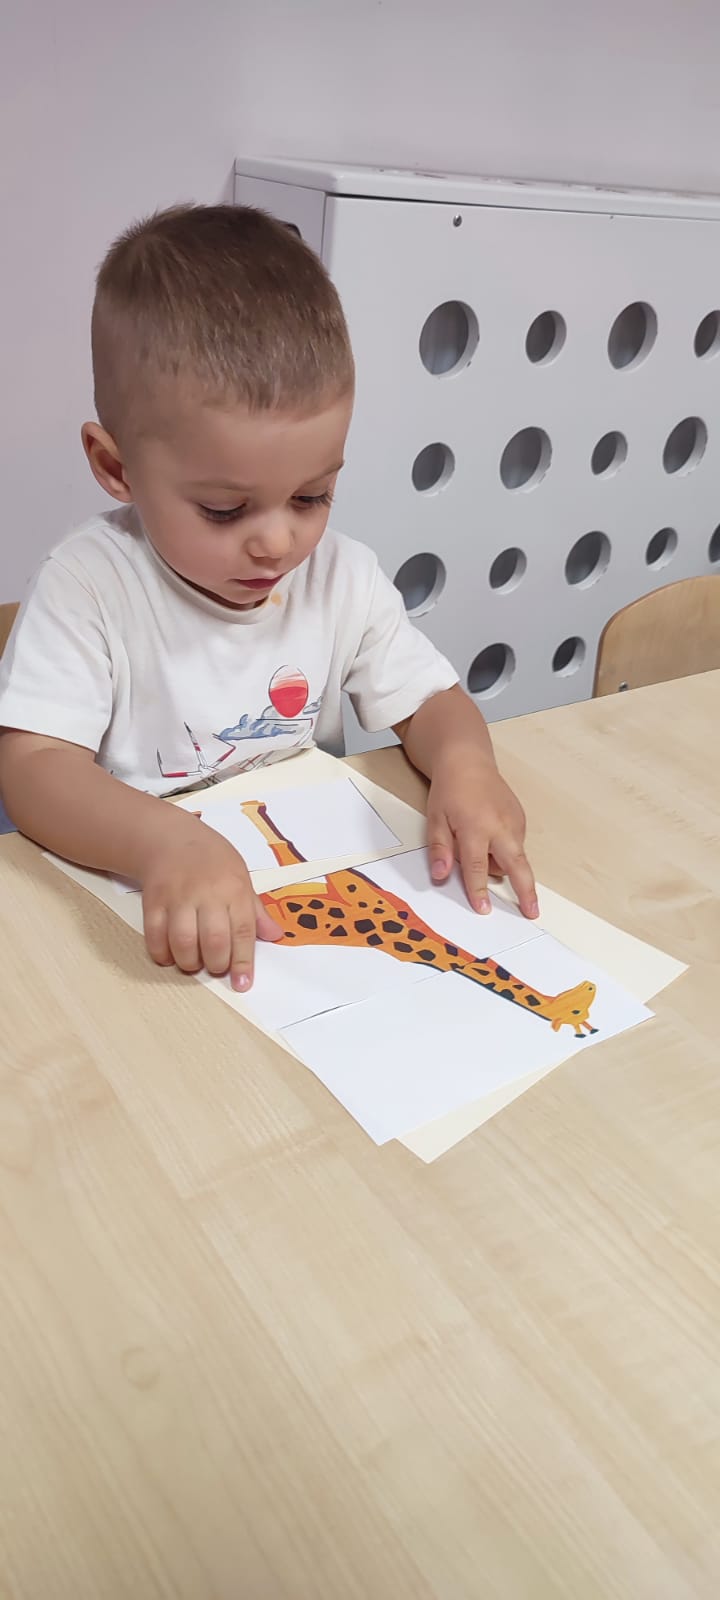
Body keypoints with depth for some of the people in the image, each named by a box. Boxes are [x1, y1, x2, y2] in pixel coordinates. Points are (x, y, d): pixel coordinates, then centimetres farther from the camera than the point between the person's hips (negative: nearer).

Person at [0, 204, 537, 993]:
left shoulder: (343, 576, -1)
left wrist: (463, 760, -18)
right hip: (139, 903, -3)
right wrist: (164, 842, -38)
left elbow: (428, 701, 6)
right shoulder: (90, 583, -13)